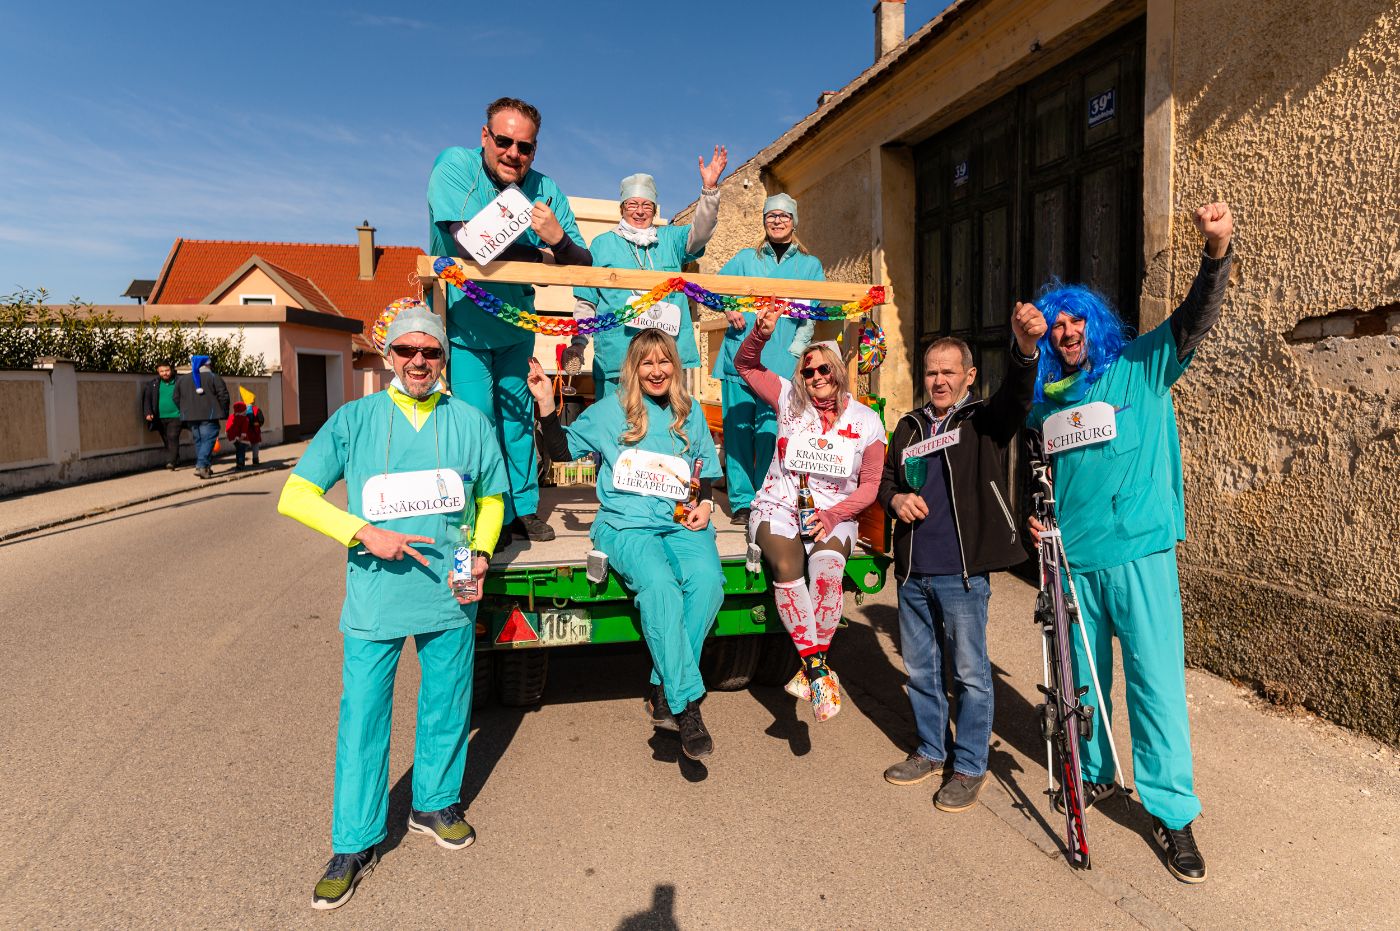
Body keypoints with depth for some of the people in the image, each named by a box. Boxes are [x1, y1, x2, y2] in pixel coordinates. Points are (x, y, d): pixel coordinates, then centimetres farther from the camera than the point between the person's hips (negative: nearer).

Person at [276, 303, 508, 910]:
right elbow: (295, 495, -4)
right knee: (362, 717, 6)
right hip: (374, 597, -1)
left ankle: (434, 804, 39)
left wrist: (481, 553, -4)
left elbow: (492, 498, 13)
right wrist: (365, 533, -16)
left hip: (449, 595, 2)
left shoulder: (470, 422, 3)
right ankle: (355, 844, 24)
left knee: (446, 707, 15)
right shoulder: (355, 420, -2)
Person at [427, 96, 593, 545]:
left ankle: (524, 507, 28)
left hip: (515, 323, 4)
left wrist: (558, 238, -31)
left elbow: (584, 267, -8)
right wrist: (540, 254, -18)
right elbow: (470, 245, -29)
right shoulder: (455, 165, -16)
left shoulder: (546, 190, -6)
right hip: (462, 322, -4)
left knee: (519, 416, 13)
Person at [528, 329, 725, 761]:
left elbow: (705, 469, 25)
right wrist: (546, 404, -1)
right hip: (626, 522, -3)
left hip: (682, 520, 3)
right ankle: (687, 705, -25)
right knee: (659, 586, -34)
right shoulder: (610, 410, 11)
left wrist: (704, 504, 7)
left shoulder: (690, 412, 19)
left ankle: (663, 693, -19)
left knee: (707, 580, -31)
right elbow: (562, 449, 12)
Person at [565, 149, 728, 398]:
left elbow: (700, 232, -2)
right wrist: (578, 342, 1)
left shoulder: (670, 239, 17)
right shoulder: (602, 243, 12)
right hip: (616, 357, -1)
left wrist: (710, 189, -15)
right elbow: (586, 302, 11)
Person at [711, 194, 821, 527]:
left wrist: (794, 351, -7)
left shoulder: (810, 265, 14)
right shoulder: (746, 258, 17)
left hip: (780, 362, -1)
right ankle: (741, 502, 6)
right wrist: (727, 308, -4)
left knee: (770, 432, -7)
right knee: (738, 429, -1)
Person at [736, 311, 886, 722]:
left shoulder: (866, 421, 4)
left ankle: (810, 671, -23)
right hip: (779, 506, 0)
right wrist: (760, 332, -10)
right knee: (787, 567, -33)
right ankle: (820, 670, -26)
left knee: (828, 564, -34)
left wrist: (833, 517, -13)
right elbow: (745, 365, 11)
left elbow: (869, 486, 4)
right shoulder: (790, 399, 5)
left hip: (835, 515, 0)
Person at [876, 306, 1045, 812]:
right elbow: (885, 478, 22)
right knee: (920, 669, 17)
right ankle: (932, 751, 35)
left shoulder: (984, 420, -3)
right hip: (913, 572, 6)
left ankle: (970, 767, 23)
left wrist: (1025, 347, -43)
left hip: (963, 572, -5)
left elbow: (1017, 393, -23)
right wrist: (895, 498, -2)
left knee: (970, 673, 5)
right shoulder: (910, 426, 13)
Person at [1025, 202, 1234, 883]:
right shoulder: (1047, 399, 12)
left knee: (1156, 677, -2)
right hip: (1071, 555, 4)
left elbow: (1195, 318, -12)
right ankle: (1094, 773, 34)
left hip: (1139, 551, -4)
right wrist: (1036, 517, 6)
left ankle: (1172, 811, 10)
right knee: (1083, 674, 14)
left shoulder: (1141, 367, 3)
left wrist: (1217, 251, -28)